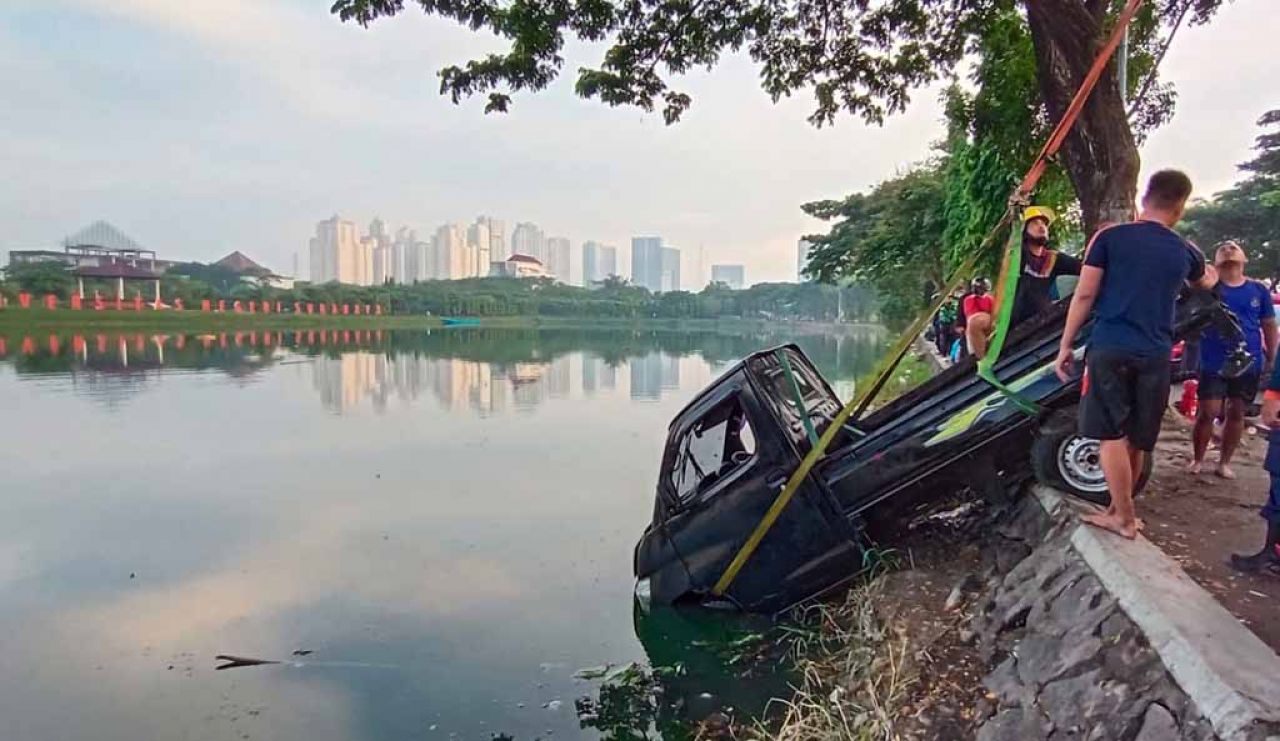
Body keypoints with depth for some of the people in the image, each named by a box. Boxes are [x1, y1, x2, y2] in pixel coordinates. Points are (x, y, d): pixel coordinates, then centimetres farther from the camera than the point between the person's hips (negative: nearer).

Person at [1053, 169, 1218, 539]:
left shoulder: (1109, 237, 0)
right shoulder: (1185, 251, 12)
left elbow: (1084, 295, -4)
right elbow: (1205, 283, 36)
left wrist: (1065, 345, 2)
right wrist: (1211, 275, 60)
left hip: (1109, 348, -3)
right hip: (1155, 355, 4)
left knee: (1111, 435, 0)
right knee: (1135, 439, 13)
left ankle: (1125, 518, 1)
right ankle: (1120, 508, 24)